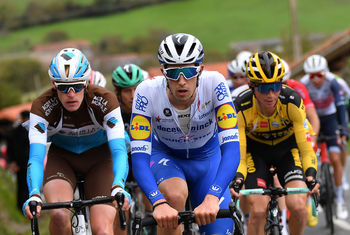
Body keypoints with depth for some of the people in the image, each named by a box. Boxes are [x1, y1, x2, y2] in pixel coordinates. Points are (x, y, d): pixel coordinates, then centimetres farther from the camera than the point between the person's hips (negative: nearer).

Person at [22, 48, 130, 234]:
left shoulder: (105, 101, -27)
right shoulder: (43, 106, -26)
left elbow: (119, 151, -35)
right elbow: (36, 157, -34)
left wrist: (118, 187, -54)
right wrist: (34, 195, -53)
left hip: (98, 158, 0)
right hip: (61, 157, 0)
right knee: (59, 215, -30)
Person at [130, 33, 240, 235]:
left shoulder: (214, 84, -30)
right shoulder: (148, 92, -29)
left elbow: (231, 149, -36)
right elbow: (139, 157, -33)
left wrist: (212, 198, -51)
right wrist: (158, 203, -50)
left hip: (207, 158, 1)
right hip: (165, 156, -1)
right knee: (175, 195, -34)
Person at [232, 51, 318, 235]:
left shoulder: (292, 102, -30)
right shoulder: (241, 109, -30)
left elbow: (306, 150, -28)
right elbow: (238, 156, -27)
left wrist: (311, 176, -46)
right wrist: (237, 179, -47)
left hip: (288, 147, 0)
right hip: (255, 149, 0)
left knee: (298, 206, -20)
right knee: (258, 211, -19)